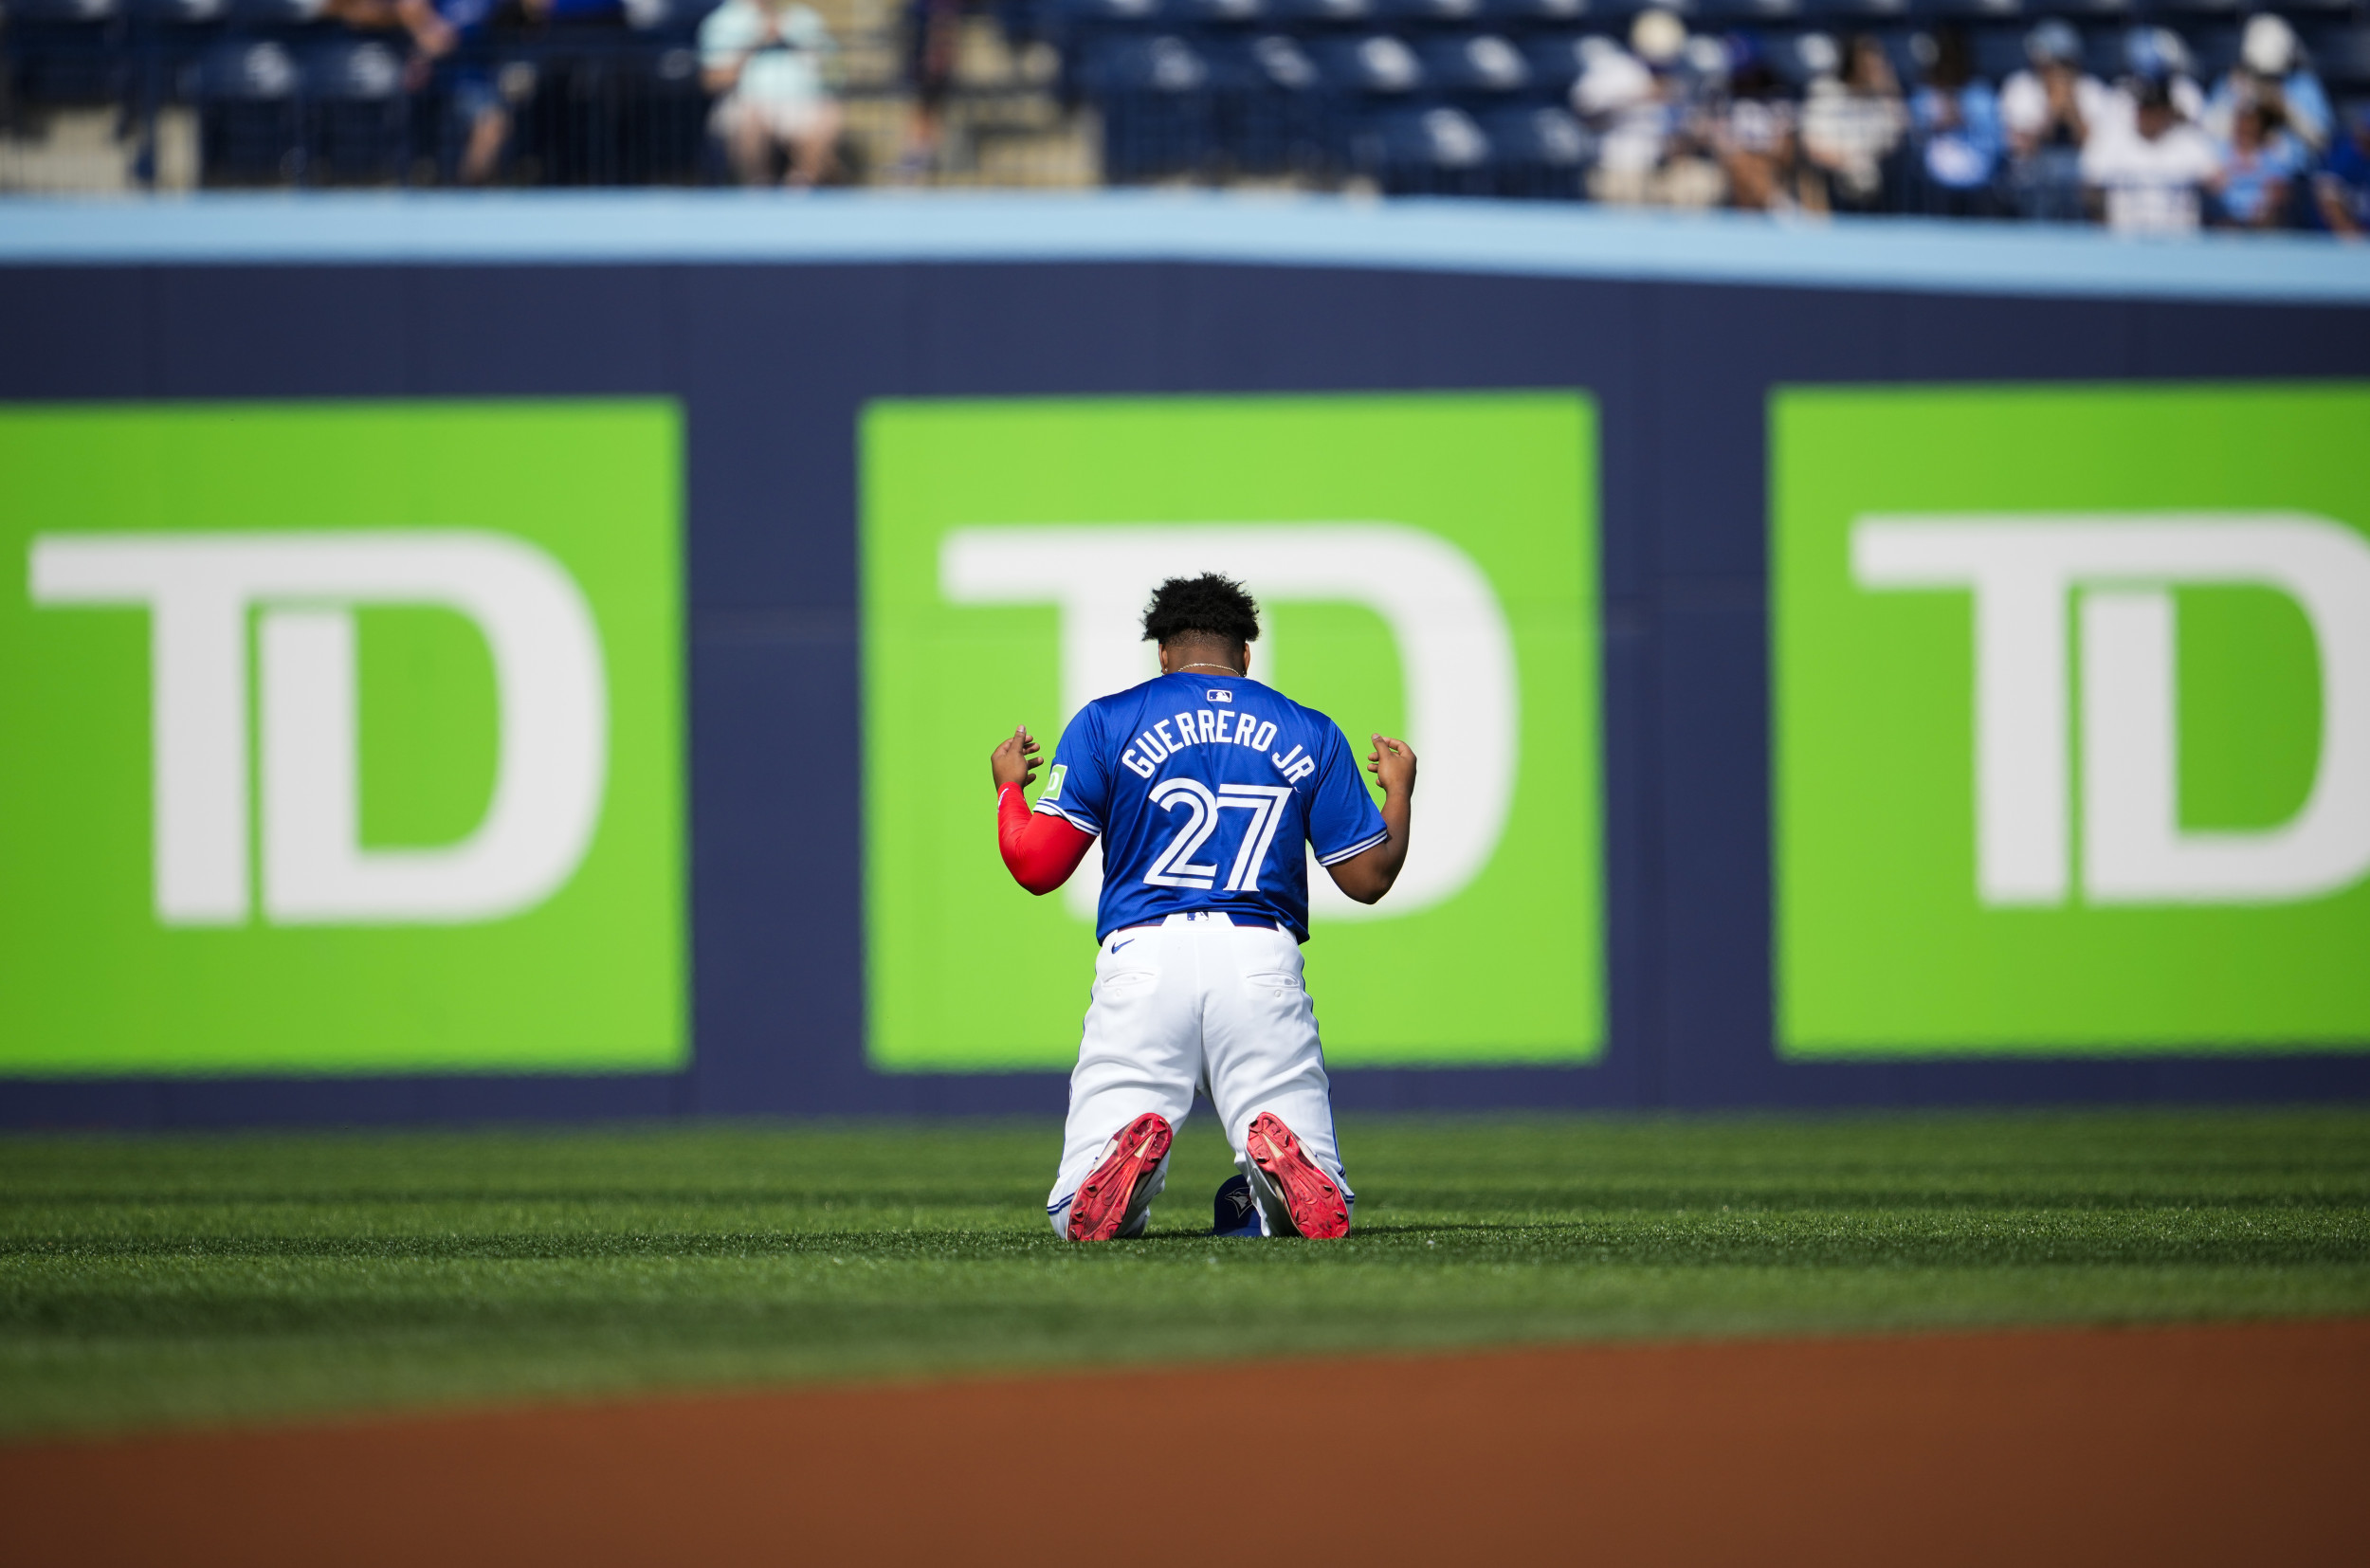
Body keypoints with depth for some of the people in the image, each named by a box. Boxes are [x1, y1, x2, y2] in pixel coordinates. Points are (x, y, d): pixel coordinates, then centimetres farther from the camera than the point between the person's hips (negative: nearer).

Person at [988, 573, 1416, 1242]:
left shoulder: (1105, 723, 9)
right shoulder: (1311, 734, 14)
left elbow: (1036, 865, 4)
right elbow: (1368, 878, 15)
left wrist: (1009, 786, 25)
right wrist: (1399, 790, 34)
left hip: (1142, 958, -1)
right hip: (1263, 961, 1)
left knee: (1080, 1218, 3)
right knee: (1324, 1212, 4)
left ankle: (1133, 1149, -33)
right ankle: (1279, 1154, -32)